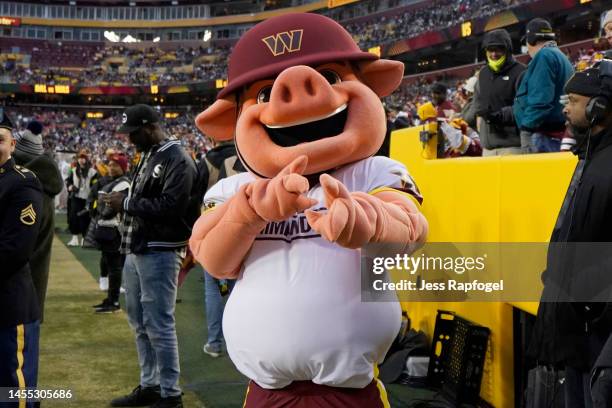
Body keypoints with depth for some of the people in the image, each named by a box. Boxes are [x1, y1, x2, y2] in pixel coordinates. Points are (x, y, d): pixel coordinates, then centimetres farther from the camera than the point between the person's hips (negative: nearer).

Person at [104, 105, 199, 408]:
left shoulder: (177, 160, -13)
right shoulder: (147, 156, 16)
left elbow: (170, 206, -22)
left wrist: (127, 204, -16)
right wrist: (123, 199, 5)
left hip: (159, 254, -10)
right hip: (136, 251, 10)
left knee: (158, 325, -6)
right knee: (139, 323, 16)